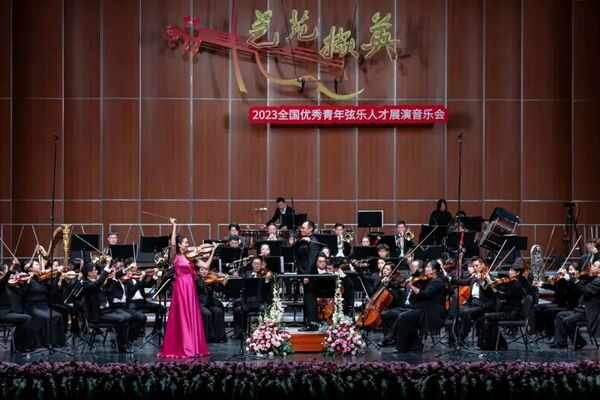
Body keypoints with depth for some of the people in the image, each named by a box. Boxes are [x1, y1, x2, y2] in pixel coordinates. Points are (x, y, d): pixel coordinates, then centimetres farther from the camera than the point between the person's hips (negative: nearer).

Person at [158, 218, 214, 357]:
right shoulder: (175, 257, -3)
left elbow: (206, 265, 14)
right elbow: (172, 244, -21)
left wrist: (212, 252, 10)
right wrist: (174, 226, -22)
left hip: (191, 289, 7)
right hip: (181, 288, -6)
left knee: (192, 318, 8)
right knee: (182, 318, -5)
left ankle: (193, 347, 12)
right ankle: (182, 348, -2)